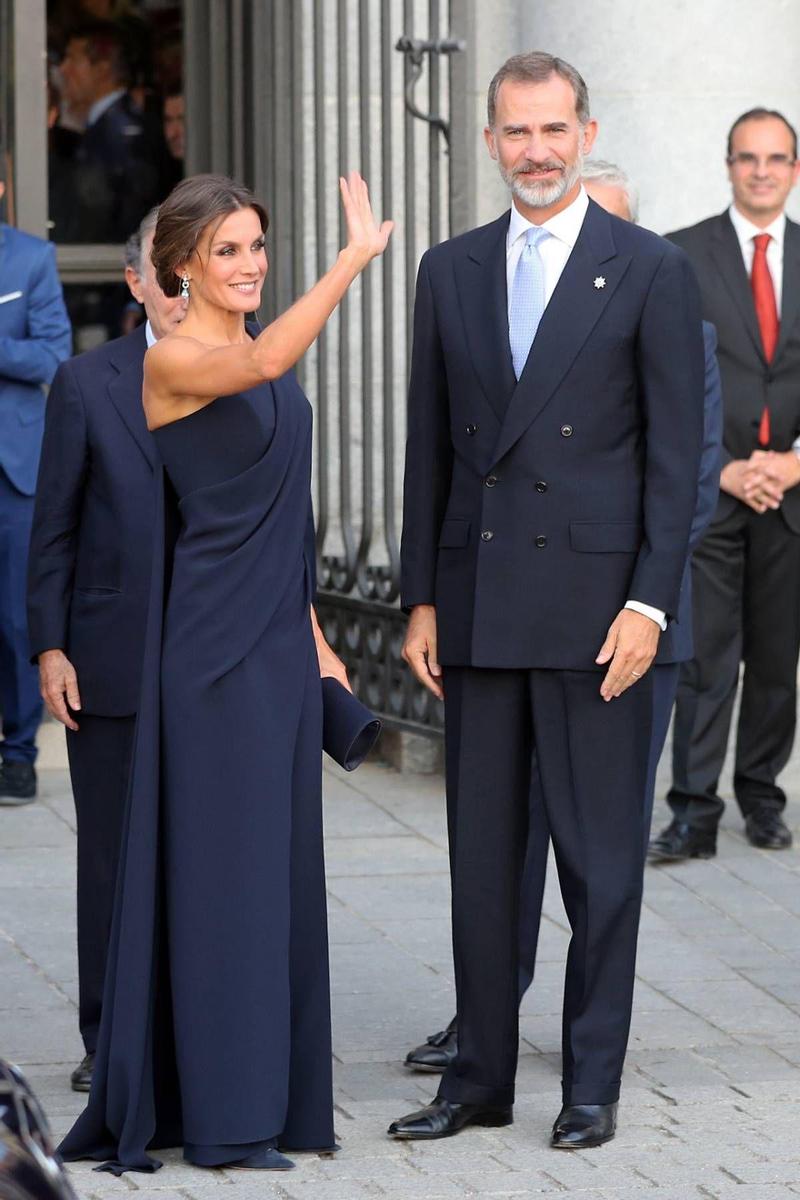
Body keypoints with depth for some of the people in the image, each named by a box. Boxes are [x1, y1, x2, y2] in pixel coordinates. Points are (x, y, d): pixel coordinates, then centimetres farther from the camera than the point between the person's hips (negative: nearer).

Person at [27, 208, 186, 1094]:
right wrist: (50, 647, -3)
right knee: (113, 855, 5)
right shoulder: (87, 383, 4)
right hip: (112, 663, 0)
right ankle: (111, 1042, 13)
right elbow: (54, 528, 4)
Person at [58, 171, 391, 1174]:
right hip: (215, 638, -8)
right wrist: (354, 257, -37)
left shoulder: (264, 361, 14)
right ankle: (220, 1116, 0)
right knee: (221, 863, -5)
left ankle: (270, 1097, 16)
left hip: (280, 635, 8)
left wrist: (311, 628, 17)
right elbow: (265, 361, -34)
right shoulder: (173, 361, -11)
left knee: (278, 862, 9)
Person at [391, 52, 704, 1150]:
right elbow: (430, 448, 12)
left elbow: (676, 453, -4)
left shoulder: (652, 271, -2)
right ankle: (481, 1076, 16)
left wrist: (651, 603, -11)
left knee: (600, 852, 1)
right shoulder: (450, 273, 10)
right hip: (478, 604, 4)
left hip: (595, 598, -4)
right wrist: (422, 598, 7)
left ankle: (594, 1081, 9)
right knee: (481, 852, 9)